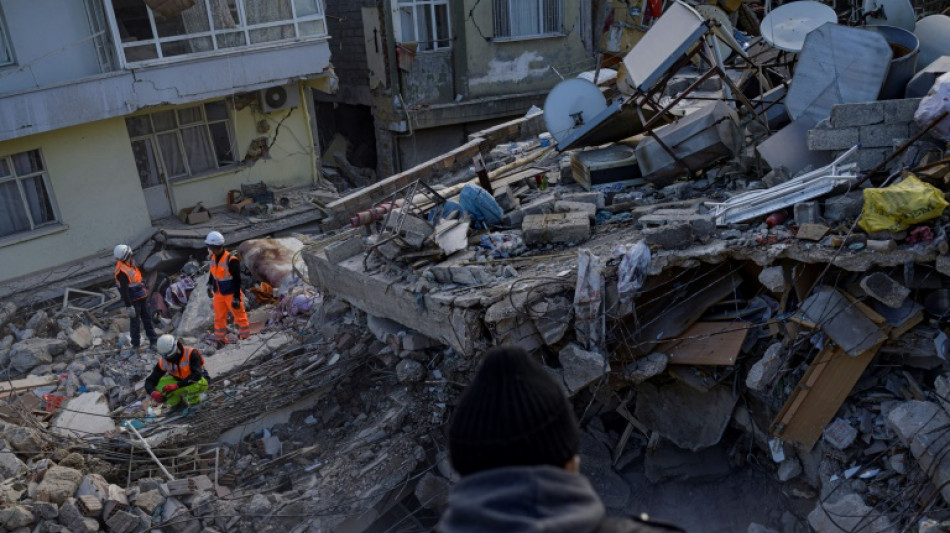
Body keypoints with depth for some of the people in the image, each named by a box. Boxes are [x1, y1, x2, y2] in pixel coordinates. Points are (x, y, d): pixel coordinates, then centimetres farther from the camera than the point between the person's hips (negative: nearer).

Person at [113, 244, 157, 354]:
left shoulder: (131, 262, 0)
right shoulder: (122, 271, -26)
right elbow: (124, 290, -25)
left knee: (147, 319, 13)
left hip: (142, 297, 8)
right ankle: (135, 345, 20)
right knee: (135, 322, 5)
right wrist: (128, 306, -23)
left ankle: (153, 342, 22)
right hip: (133, 300, -8)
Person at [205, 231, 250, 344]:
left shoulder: (231, 260, -26)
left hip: (231, 294, -7)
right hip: (218, 293, 7)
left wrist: (236, 298, -20)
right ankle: (220, 339, 32)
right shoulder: (213, 257, -3)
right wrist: (210, 287, 23)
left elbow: (237, 280, -22)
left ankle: (245, 337, 25)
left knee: (239, 315, 8)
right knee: (219, 317, 17)